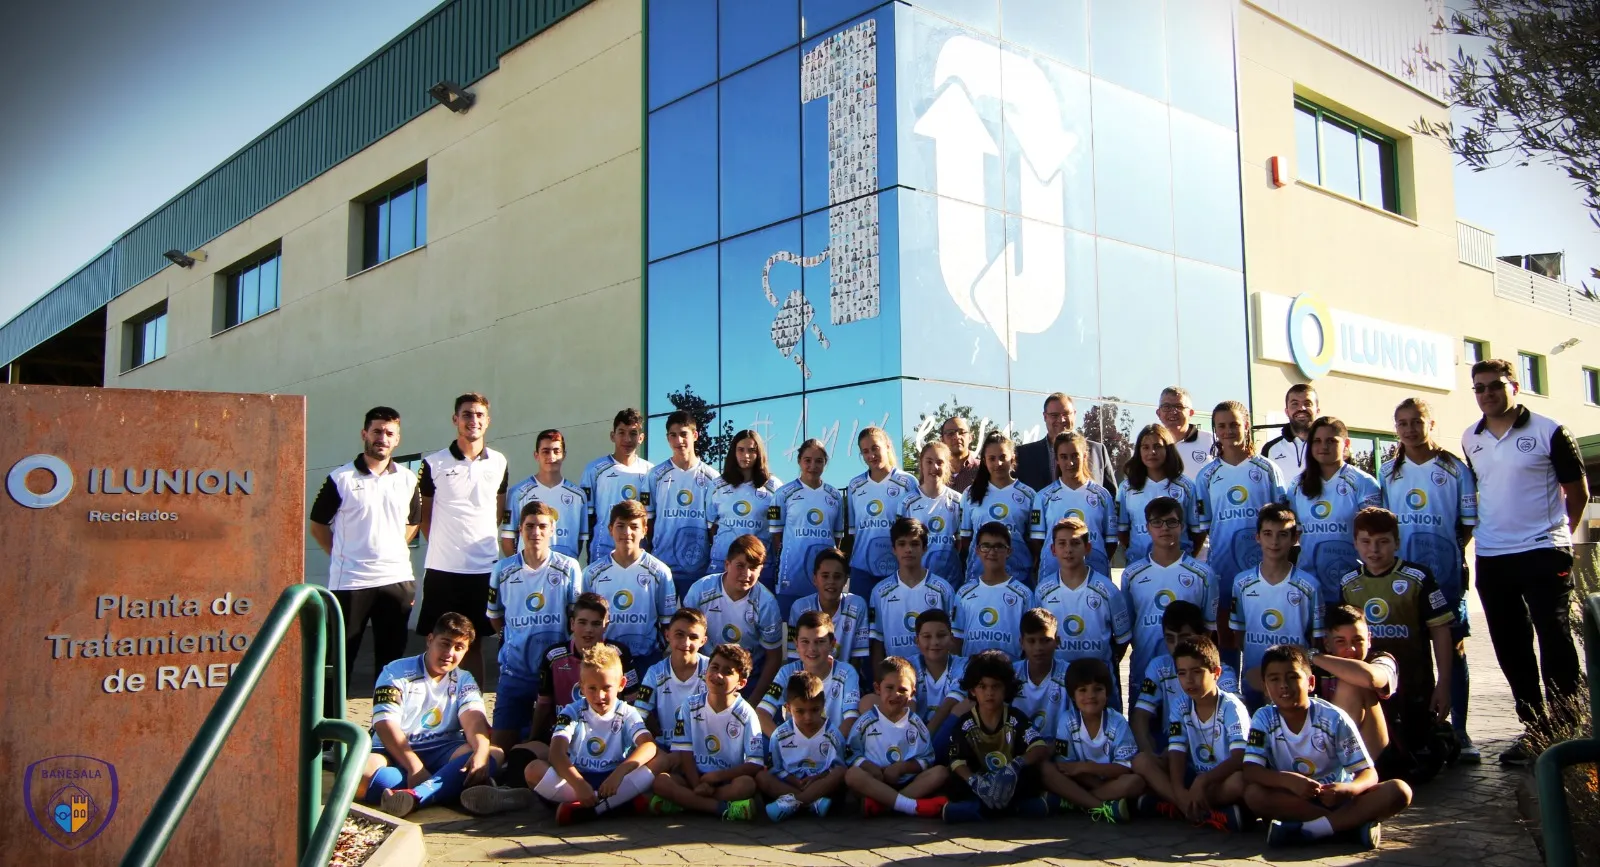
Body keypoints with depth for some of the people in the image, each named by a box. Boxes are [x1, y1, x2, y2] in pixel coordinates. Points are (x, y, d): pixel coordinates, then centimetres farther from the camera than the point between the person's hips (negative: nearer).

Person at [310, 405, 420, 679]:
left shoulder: (408, 481, 8)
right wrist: (340, 555, -2)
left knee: (392, 658, 10)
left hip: (397, 580, 3)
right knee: (340, 658, 3)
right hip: (349, 582, -3)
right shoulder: (340, 479, -2)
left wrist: (391, 550, 10)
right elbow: (318, 525, 4)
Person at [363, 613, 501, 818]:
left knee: (494, 754, -28)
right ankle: (450, 788, -42)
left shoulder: (464, 681, 12)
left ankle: (414, 795, -46)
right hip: (396, 753, -2)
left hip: (442, 753, 2)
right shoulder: (396, 673, 2)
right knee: (362, 772, -35)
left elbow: (473, 719, -7)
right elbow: (385, 725, -12)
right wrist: (415, 767, -26)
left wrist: (481, 752, -31)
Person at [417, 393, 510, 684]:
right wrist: (443, 543, 5)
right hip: (442, 569, -2)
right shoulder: (433, 464, -1)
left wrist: (484, 541, 11)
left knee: (474, 642, 11)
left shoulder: (498, 463, 6)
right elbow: (423, 514, 8)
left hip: (484, 569, 2)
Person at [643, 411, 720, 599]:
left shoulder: (711, 477, 2)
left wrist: (713, 559, 4)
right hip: (662, 564, 0)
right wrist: (650, 554, 2)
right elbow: (647, 518, 6)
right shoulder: (655, 475, 2)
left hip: (699, 566, 0)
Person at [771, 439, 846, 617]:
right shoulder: (784, 494, 0)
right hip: (793, 570, -3)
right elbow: (776, 534, 4)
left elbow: (838, 535, 15)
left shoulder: (835, 496, 10)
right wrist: (779, 563, 1)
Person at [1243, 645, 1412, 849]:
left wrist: (1347, 789, -33)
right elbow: (1250, 771, -17)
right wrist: (1289, 780, -36)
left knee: (1399, 791, -24)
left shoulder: (1334, 718, -10)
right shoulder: (1264, 719, -7)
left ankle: (1308, 830, -29)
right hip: (1294, 800, 0)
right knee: (1253, 794, -32)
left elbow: (1368, 773, -9)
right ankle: (1354, 821, -23)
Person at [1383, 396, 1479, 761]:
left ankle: (1459, 730, 8)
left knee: (1453, 647, 1)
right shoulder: (1387, 472, 10)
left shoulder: (1455, 469, 2)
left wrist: (1450, 554, -6)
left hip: (1445, 571, -2)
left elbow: (1468, 523, 3)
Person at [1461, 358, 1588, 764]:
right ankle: (1535, 729, 21)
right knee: (1511, 648, 10)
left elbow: (1577, 490, 2)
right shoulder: (1470, 440, 9)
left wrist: (1556, 534, 8)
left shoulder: (1549, 431, -5)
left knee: (1555, 643, -5)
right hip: (1491, 558, 5)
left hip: (1543, 553, -5)